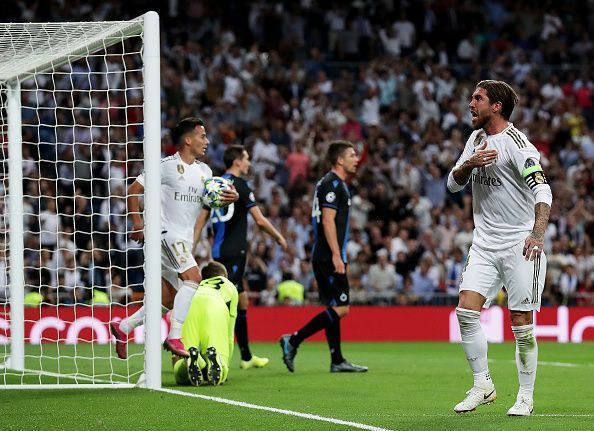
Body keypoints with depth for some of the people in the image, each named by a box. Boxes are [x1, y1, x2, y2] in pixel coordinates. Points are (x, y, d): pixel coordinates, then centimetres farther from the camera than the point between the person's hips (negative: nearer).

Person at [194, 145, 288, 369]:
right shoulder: (239, 184, -9)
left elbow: (201, 218, 12)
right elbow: (260, 220, -11)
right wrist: (279, 237, 4)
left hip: (219, 249, 8)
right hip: (233, 251, -8)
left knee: (242, 300, 16)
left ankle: (246, 357, 23)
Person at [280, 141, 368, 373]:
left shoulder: (335, 184, 19)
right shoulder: (332, 184, -11)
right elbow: (328, 221, -19)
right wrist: (336, 256, -22)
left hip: (324, 257, 11)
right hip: (329, 257, -11)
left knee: (334, 308, 9)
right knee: (340, 308, -11)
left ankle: (337, 361, 9)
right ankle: (293, 341, -10)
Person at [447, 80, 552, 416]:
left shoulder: (517, 143, -12)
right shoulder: (477, 139, 11)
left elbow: (542, 190, -22)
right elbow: (454, 184, 14)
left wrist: (538, 232, -37)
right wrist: (469, 164, -9)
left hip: (521, 244, -6)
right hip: (485, 243, 6)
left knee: (522, 323, -4)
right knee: (466, 310, -8)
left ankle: (526, 398, 6)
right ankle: (483, 386, 4)